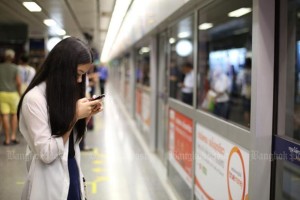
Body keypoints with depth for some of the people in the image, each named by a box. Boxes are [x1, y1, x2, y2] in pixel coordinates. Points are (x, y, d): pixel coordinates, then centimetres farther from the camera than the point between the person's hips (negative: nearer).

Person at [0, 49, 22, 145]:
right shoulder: (15, 68, -4)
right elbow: (19, 82, -9)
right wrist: (19, 94, 3)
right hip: (13, 94, -1)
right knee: (14, 115, 14)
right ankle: (13, 136, 3)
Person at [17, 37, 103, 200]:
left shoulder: (66, 93, 7)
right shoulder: (34, 98, -18)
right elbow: (46, 153, -21)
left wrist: (86, 115, -3)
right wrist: (75, 116, -20)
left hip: (72, 173, 7)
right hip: (50, 182, -7)